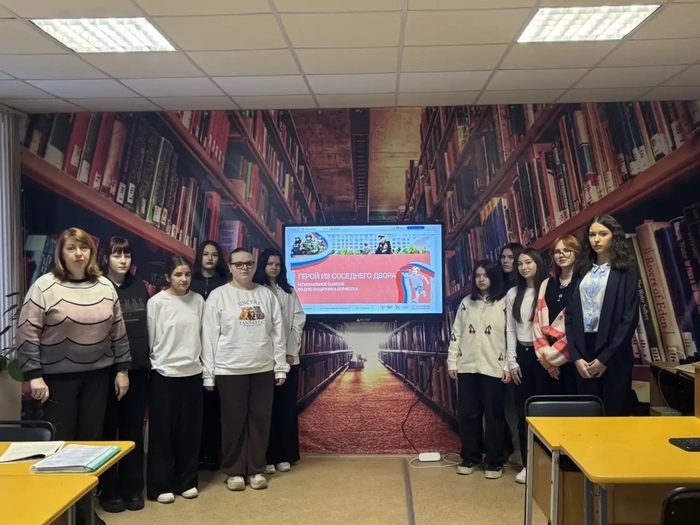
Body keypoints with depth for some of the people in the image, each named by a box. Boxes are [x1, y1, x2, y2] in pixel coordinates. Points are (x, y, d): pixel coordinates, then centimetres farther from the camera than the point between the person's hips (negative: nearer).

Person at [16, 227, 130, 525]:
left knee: (91, 440, 11)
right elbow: (27, 332, -9)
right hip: (57, 377, -3)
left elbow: (118, 331, 7)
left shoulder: (105, 286, 3)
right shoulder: (45, 286, -8)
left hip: (97, 376, 4)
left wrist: (122, 369, 5)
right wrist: (33, 375, -13)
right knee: (60, 442, 4)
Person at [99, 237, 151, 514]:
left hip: (137, 369, 4)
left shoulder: (140, 286, 8)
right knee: (109, 430, 8)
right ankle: (109, 491, 22)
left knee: (134, 429, 12)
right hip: (106, 370, -4)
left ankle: (133, 488, 25)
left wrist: (148, 360, 8)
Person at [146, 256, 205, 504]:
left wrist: (203, 365, 9)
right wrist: (155, 363, -3)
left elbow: (202, 335, 9)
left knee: (190, 430, 11)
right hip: (164, 373, -3)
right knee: (163, 431, 6)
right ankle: (160, 485, 19)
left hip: (192, 372, 4)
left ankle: (187, 481, 25)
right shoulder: (156, 302, -7)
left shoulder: (198, 300, 4)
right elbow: (149, 338, -5)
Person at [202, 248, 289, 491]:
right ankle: (234, 471, 23)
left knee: (260, 420, 9)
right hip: (230, 370, -2)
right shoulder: (219, 295, -3)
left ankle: (256, 469, 25)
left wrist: (280, 367, 3)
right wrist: (208, 374, -6)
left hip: (263, 368, 3)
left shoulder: (267, 294, 5)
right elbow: (210, 336, -4)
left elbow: (278, 332, 6)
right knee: (233, 421, 7)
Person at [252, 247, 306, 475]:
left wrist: (291, 352, -3)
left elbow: (298, 321, 7)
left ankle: (285, 456, 16)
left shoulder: (290, 292, 13)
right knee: (267, 407, 1)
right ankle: (267, 457, 10)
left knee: (287, 406, 7)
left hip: (289, 357, 3)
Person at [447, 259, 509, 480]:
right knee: (467, 413, 9)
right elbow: (456, 334, 8)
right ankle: (470, 458, 24)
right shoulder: (466, 302, 9)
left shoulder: (504, 303, -1)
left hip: (494, 368, -3)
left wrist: (508, 366, -9)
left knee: (494, 415, 5)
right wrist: (452, 362, 3)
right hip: (467, 367, 3)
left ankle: (495, 462, 18)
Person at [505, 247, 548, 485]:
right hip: (522, 354, 4)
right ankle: (527, 464, 19)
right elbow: (510, 330, 8)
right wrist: (512, 361, 3)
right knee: (522, 411, 8)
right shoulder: (513, 294, 8)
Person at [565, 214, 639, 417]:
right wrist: (576, 356, -4)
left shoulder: (626, 271, 0)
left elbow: (630, 318, -8)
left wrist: (605, 358, -12)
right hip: (584, 351, 4)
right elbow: (571, 315, 6)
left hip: (613, 356, -4)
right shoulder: (583, 272, 11)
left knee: (614, 414, 4)